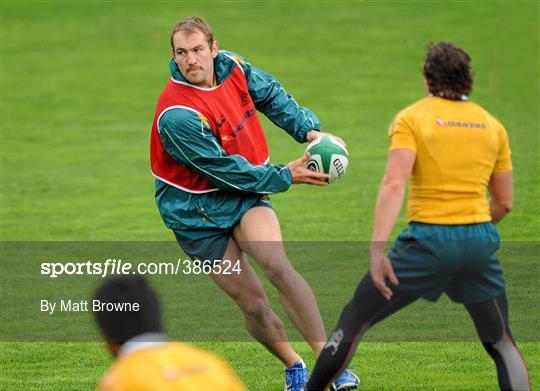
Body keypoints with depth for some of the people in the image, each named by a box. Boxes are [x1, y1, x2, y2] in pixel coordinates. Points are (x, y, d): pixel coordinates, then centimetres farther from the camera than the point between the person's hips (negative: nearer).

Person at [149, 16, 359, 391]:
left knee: (276, 264, -23)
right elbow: (225, 171, -22)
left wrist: (309, 129, 4)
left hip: (243, 192, 4)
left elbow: (271, 94, 15)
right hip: (196, 211, -4)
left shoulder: (231, 66, -7)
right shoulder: (176, 116, -27)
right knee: (253, 303, -4)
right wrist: (284, 177, -14)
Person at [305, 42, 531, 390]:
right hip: (480, 239, 3)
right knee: (501, 342, 14)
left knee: (354, 320, 11)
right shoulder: (493, 125, 11)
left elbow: (394, 185, -15)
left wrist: (378, 248, -21)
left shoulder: (411, 119, 0)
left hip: (429, 239, -3)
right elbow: (504, 203, 14)